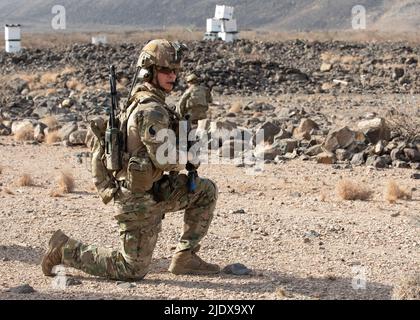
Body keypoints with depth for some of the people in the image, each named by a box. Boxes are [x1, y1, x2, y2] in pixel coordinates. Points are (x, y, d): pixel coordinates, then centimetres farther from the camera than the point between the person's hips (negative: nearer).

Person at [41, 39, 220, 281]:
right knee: (132, 271, 0)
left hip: (152, 189, 9)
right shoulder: (151, 110, -22)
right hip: (140, 198, -9)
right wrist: (185, 162, -6)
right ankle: (65, 249, 9)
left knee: (207, 190, 9)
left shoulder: (141, 101, 10)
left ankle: (185, 258, 11)